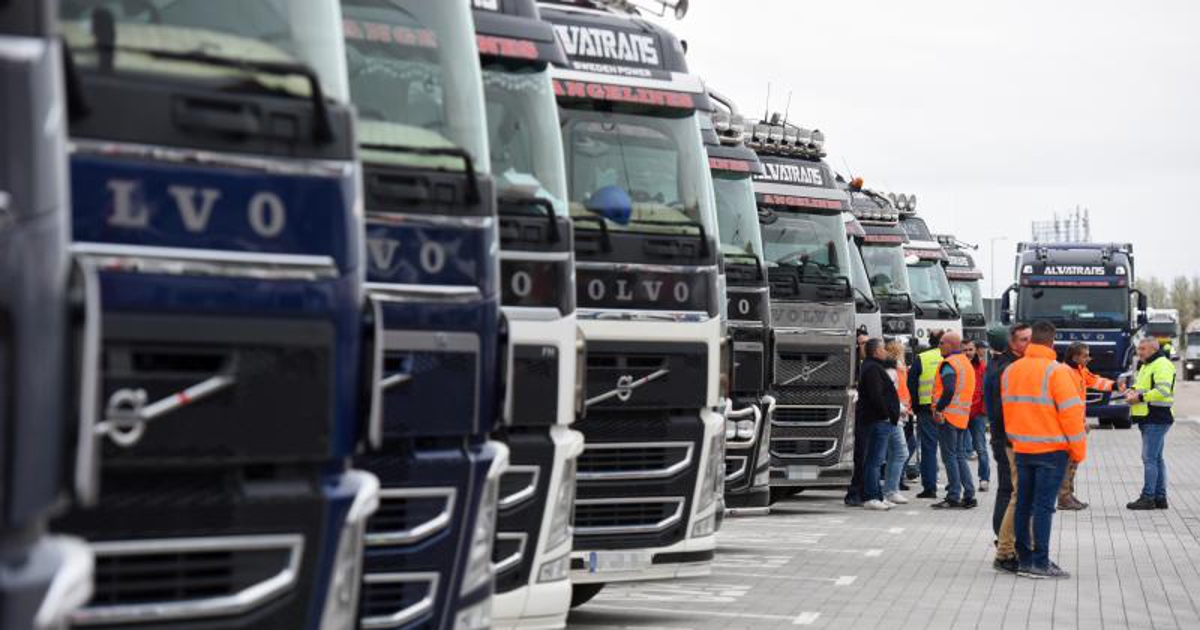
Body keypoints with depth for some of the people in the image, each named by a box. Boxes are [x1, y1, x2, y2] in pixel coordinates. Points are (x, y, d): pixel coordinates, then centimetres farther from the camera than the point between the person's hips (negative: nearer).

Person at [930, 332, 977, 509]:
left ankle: (953, 497, -5)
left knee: (950, 456, -5)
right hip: (963, 416, 9)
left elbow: (949, 390, -25)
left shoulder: (949, 364, -12)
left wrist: (939, 409, -16)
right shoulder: (966, 363, 17)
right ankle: (969, 495, 12)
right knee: (959, 456, 14)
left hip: (948, 415, -9)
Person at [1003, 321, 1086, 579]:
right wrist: (1078, 449, -5)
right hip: (1051, 449, -6)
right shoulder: (1056, 371, -14)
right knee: (1044, 505, -4)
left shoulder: (1010, 371, 6)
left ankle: (1024, 559, 16)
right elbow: (1070, 412, -13)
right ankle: (1040, 563, -4)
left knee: (1024, 504, 12)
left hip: (1021, 448, 6)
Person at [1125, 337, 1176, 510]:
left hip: (1157, 419, -11)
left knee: (1149, 458, -11)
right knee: (1156, 458, 12)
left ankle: (1148, 498, -10)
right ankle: (1160, 497, 17)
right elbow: (1142, 385, 31)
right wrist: (1132, 390, 8)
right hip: (1148, 419, 11)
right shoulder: (1146, 366, 20)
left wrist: (1140, 397, -21)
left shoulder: (1162, 365, -13)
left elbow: (1163, 391, -23)